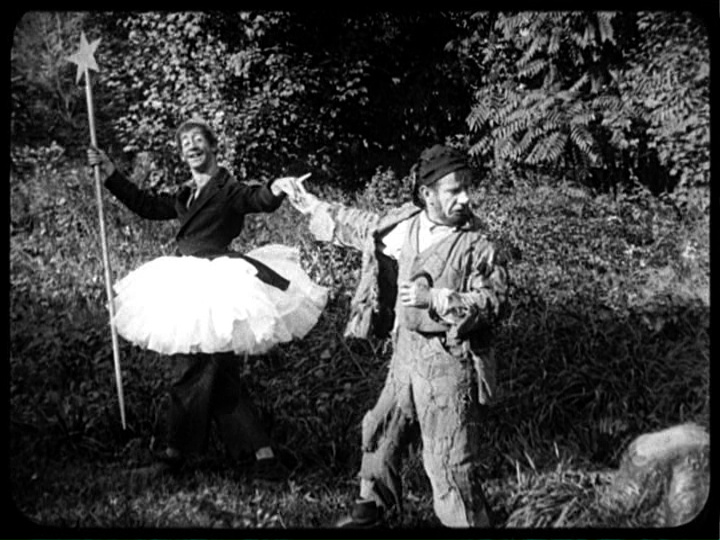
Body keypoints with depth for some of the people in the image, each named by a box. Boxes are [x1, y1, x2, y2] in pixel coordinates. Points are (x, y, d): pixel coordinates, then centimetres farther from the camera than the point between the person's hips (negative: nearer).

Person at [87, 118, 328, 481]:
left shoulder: (229, 190, -5)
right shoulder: (185, 197, 18)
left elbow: (259, 200, -23)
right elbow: (147, 205, 27)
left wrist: (275, 190, -46)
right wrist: (110, 174, 26)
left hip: (212, 287, -8)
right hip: (186, 287, 8)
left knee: (192, 373, -4)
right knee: (219, 377, 8)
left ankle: (176, 451, 8)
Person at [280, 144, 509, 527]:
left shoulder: (476, 247, -13)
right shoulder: (400, 224, 4)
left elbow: (494, 302, -18)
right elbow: (356, 225, 21)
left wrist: (437, 299, -25)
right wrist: (311, 206, 29)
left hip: (450, 362, -7)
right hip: (406, 353, 7)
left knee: (450, 459, -6)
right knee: (381, 431, 21)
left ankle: (469, 521, 9)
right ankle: (374, 506, 42)